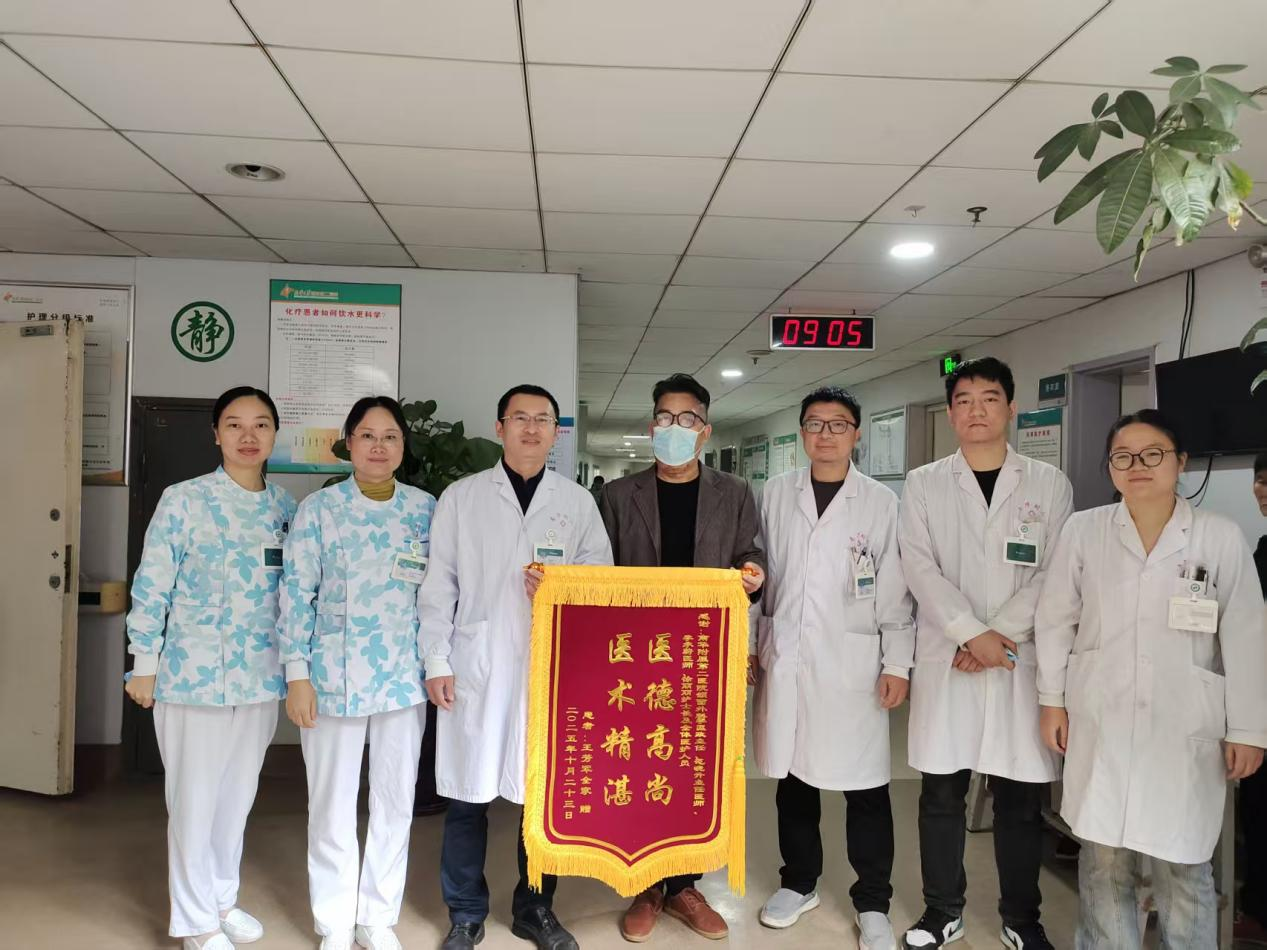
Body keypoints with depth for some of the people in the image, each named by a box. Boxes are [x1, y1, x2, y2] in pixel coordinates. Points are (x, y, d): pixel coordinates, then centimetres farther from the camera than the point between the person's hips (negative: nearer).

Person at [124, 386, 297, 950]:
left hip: (261, 676, 4)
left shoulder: (285, 506, 4)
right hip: (195, 672, -4)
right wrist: (144, 666, -7)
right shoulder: (183, 501, -9)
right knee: (194, 797, 8)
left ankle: (222, 899, 36)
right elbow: (151, 587, -7)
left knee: (238, 794, 17)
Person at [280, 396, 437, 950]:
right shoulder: (319, 508, -3)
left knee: (395, 801, 11)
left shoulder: (426, 509, 3)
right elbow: (297, 594, -4)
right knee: (332, 803, 9)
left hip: (404, 677, 2)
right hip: (334, 675, -2)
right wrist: (297, 675, -8)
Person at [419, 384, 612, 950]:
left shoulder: (577, 502, 8)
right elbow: (439, 585, 4)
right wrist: (436, 661, -2)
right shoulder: (461, 497, 5)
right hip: (476, 665, -1)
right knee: (468, 794, 6)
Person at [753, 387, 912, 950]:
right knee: (793, 775, 13)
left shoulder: (881, 502, 0)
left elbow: (894, 590, -1)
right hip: (784, 658, 2)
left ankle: (872, 904, 21)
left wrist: (897, 664, -4)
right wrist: (747, 646, 7)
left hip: (851, 662, -2)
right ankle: (799, 883, 32)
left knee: (865, 787, 4)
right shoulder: (776, 495, 6)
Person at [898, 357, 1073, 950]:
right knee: (941, 795, 7)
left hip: (1022, 660, 0)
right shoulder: (923, 485, 5)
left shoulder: (1049, 484, 6)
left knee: (1021, 798, 9)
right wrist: (972, 634, -13)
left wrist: (999, 636, -11)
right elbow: (920, 570, -4)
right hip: (945, 660, 0)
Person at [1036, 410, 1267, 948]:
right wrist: (1052, 700, 4)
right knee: (1102, 858, 11)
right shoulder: (1083, 531, 0)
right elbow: (1055, 621, 5)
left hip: (1183, 726, -1)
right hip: (1101, 720, 1)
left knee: (1182, 865, 6)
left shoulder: (1221, 536, -3)